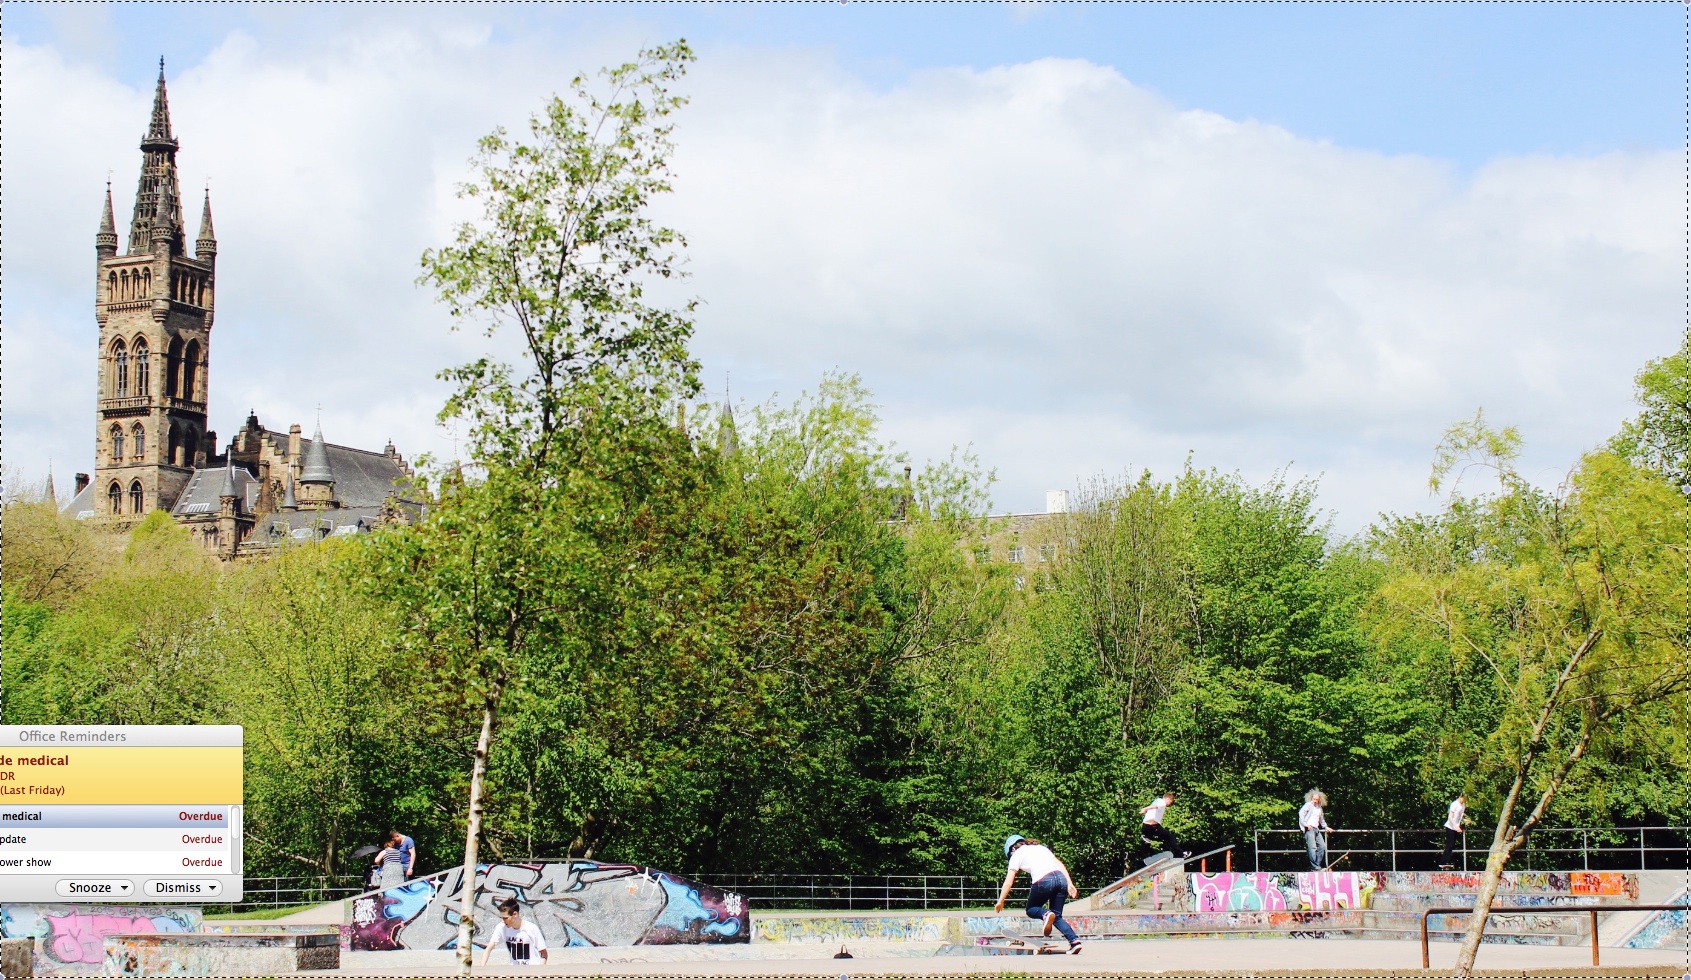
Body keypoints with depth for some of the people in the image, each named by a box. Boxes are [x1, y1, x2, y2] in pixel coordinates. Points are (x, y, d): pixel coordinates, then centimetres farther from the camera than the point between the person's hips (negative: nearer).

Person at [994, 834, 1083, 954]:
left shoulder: (1017, 854, 17)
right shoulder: (1041, 847, 32)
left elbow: (1008, 881, 13)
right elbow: (1059, 864, 20)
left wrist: (1000, 902, 20)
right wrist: (1070, 884, 14)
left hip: (1044, 880, -5)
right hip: (1061, 877, 5)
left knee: (1031, 910, 19)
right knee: (1057, 916, 15)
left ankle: (1046, 914, -15)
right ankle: (1075, 941, -7)